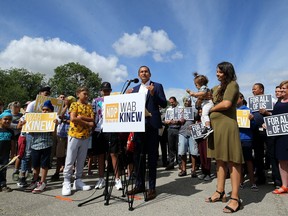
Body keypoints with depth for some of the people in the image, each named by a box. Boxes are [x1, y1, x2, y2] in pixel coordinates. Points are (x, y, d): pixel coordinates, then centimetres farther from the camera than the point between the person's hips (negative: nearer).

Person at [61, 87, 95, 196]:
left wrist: (81, 117, -16)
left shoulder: (89, 106, 12)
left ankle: (78, 181, 21)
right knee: (70, 160, 0)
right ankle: (66, 183, 9)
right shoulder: (74, 105, 0)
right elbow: (73, 118, -15)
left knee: (81, 160, 10)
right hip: (74, 135, -4)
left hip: (86, 136, 5)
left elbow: (92, 119, -1)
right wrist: (87, 123, -11)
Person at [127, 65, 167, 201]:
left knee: (152, 156, 1)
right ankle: (139, 184, 23)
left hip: (152, 125, -5)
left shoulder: (157, 86, 5)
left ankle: (152, 188, 10)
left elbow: (164, 104, -4)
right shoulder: (135, 89, 18)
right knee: (138, 156, 9)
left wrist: (153, 93, -16)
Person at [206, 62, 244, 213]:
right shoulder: (216, 88, 20)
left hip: (227, 125, -8)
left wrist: (210, 109, -1)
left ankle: (235, 198, 2)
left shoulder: (232, 84, -3)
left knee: (231, 161, -4)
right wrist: (209, 119, 7)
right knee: (219, 159, 11)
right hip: (216, 126, 8)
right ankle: (220, 192, 22)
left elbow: (226, 104, -15)